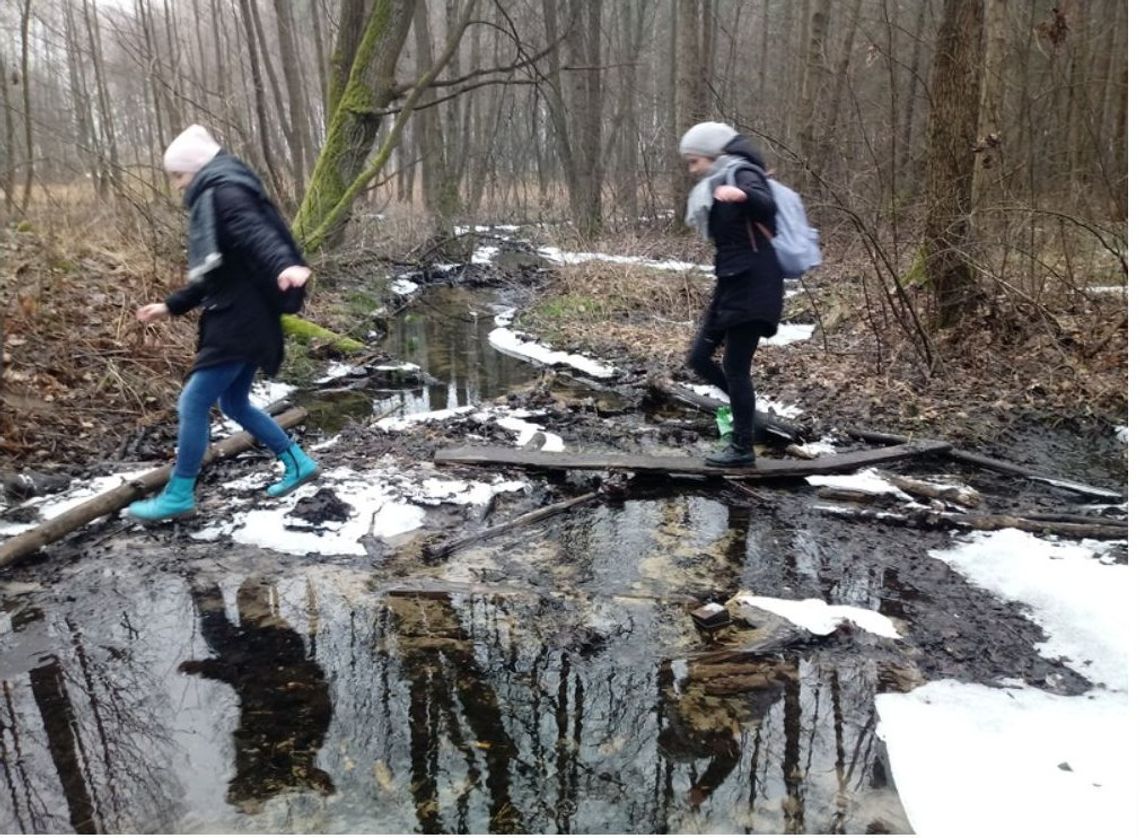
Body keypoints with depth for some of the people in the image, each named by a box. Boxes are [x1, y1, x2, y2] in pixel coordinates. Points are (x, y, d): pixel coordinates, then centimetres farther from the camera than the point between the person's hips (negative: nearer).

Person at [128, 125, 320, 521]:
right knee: (234, 403, 19)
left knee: (193, 404, -4)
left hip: (240, 322, -11)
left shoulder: (224, 193, -10)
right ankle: (299, 464, 23)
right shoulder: (213, 200, 22)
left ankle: (178, 496, 7)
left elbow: (257, 233, -32)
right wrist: (170, 306, 28)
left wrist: (284, 266, -51)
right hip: (240, 320, 11)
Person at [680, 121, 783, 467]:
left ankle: (742, 448, 7)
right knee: (699, 357, 10)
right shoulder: (715, 186, 15)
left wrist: (742, 195, -50)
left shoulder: (742, 175, -11)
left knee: (735, 367, -5)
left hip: (754, 286, -9)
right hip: (730, 285, 9)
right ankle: (745, 407, 29)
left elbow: (767, 208, -33)